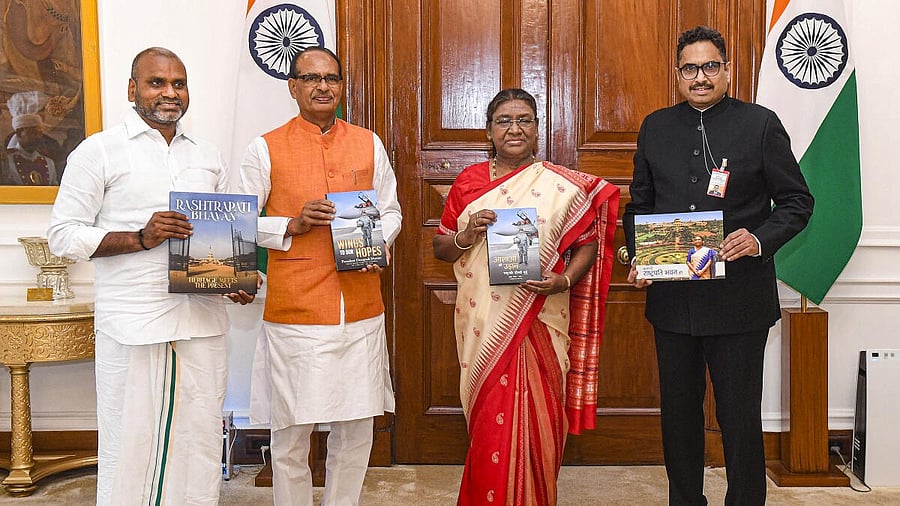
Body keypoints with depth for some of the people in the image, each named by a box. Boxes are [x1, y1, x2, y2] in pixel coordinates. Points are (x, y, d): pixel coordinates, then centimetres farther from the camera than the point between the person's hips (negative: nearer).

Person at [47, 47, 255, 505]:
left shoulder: (209, 158, 15)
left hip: (203, 323, 4)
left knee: (200, 441, 8)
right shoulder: (99, 151, 1)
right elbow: (63, 234, -3)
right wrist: (141, 238, -16)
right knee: (130, 445, 2)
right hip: (132, 326, -4)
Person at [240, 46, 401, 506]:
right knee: (291, 431, 4)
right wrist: (292, 226, -13)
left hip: (361, 311, 3)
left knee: (357, 426, 10)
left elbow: (391, 211, 15)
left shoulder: (369, 144, 10)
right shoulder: (266, 148, 2)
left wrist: (377, 241, -5)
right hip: (295, 311, -3)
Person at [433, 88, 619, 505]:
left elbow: (588, 241, 2)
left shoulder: (562, 185, 1)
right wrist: (466, 237, -11)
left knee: (535, 420, 3)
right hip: (484, 325, 1)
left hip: (540, 323, -1)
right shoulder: (468, 182, 7)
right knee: (490, 421, 6)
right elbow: (440, 248, 10)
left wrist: (564, 280, -15)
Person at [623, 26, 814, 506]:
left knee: (740, 417, 4)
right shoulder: (655, 127, 9)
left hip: (738, 299, -3)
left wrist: (760, 239, -18)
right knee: (678, 412, 15)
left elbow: (797, 200, 1)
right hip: (671, 297, 4)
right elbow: (639, 203, 15)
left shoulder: (761, 124, -1)